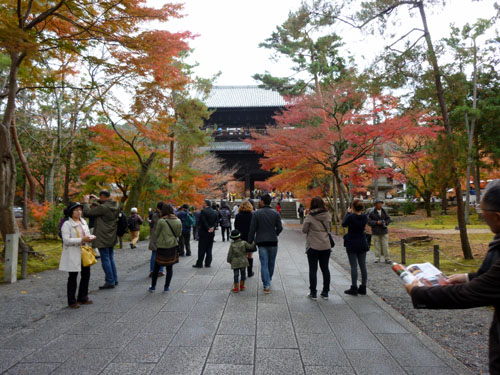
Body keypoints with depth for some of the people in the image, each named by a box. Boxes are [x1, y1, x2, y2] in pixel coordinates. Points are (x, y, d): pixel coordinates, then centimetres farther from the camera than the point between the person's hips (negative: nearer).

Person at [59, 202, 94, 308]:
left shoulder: (83, 222, 12)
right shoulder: (67, 224, -10)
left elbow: (88, 234, 19)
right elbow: (66, 240, -18)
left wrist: (90, 238, -4)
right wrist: (81, 240, -24)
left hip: (84, 253, 7)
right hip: (73, 254, -7)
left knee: (86, 275, 12)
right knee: (73, 278, 3)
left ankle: (83, 298, 27)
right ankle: (72, 301, 15)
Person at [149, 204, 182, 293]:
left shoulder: (161, 221, -13)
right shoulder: (178, 221, -2)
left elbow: (156, 234, -4)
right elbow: (179, 234, 6)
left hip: (162, 247, -3)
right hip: (173, 246, 3)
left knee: (156, 267, 12)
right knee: (170, 267, 12)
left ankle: (153, 287, 21)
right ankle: (166, 287, 15)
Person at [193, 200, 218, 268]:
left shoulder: (203, 211, -13)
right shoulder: (215, 212, 6)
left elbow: (203, 222, -17)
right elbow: (216, 221, 1)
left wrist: (208, 229, -9)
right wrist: (213, 227, -9)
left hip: (204, 232, -5)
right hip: (212, 233, 6)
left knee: (202, 249, 0)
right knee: (209, 249, 11)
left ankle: (199, 264, 4)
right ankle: (208, 263, 13)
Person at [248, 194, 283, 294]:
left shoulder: (256, 213, -5)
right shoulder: (275, 213, 1)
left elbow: (252, 229, -6)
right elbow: (280, 228, -1)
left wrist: (250, 241, 3)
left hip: (261, 242, -2)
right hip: (273, 242, 2)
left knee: (264, 264, 0)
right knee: (271, 263, 16)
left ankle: (266, 286, -5)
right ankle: (268, 281, 30)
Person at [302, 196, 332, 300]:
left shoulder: (310, 217, -13)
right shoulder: (328, 215, -1)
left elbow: (304, 230, -5)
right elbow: (329, 228, 10)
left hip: (313, 246, -4)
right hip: (326, 246, 4)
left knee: (313, 269, 5)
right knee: (325, 269, 13)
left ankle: (313, 293, 9)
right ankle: (325, 293, 19)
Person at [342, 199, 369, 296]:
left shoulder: (350, 217, -17)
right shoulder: (364, 217, -3)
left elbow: (343, 224, 1)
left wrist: (348, 213, 9)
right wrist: (352, 214, 11)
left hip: (352, 244, -5)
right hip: (362, 244, 5)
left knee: (353, 266, 0)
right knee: (363, 266, 10)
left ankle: (354, 288, 5)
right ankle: (363, 287, 17)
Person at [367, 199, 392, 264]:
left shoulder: (384, 212, 5)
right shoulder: (372, 213, -6)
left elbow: (388, 219, 13)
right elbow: (369, 221, -8)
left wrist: (385, 223, -7)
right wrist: (376, 222, -18)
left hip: (384, 231, 2)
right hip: (376, 232, -2)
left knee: (385, 245, 1)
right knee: (377, 245, 3)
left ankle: (387, 258, 8)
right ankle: (377, 258, 15)